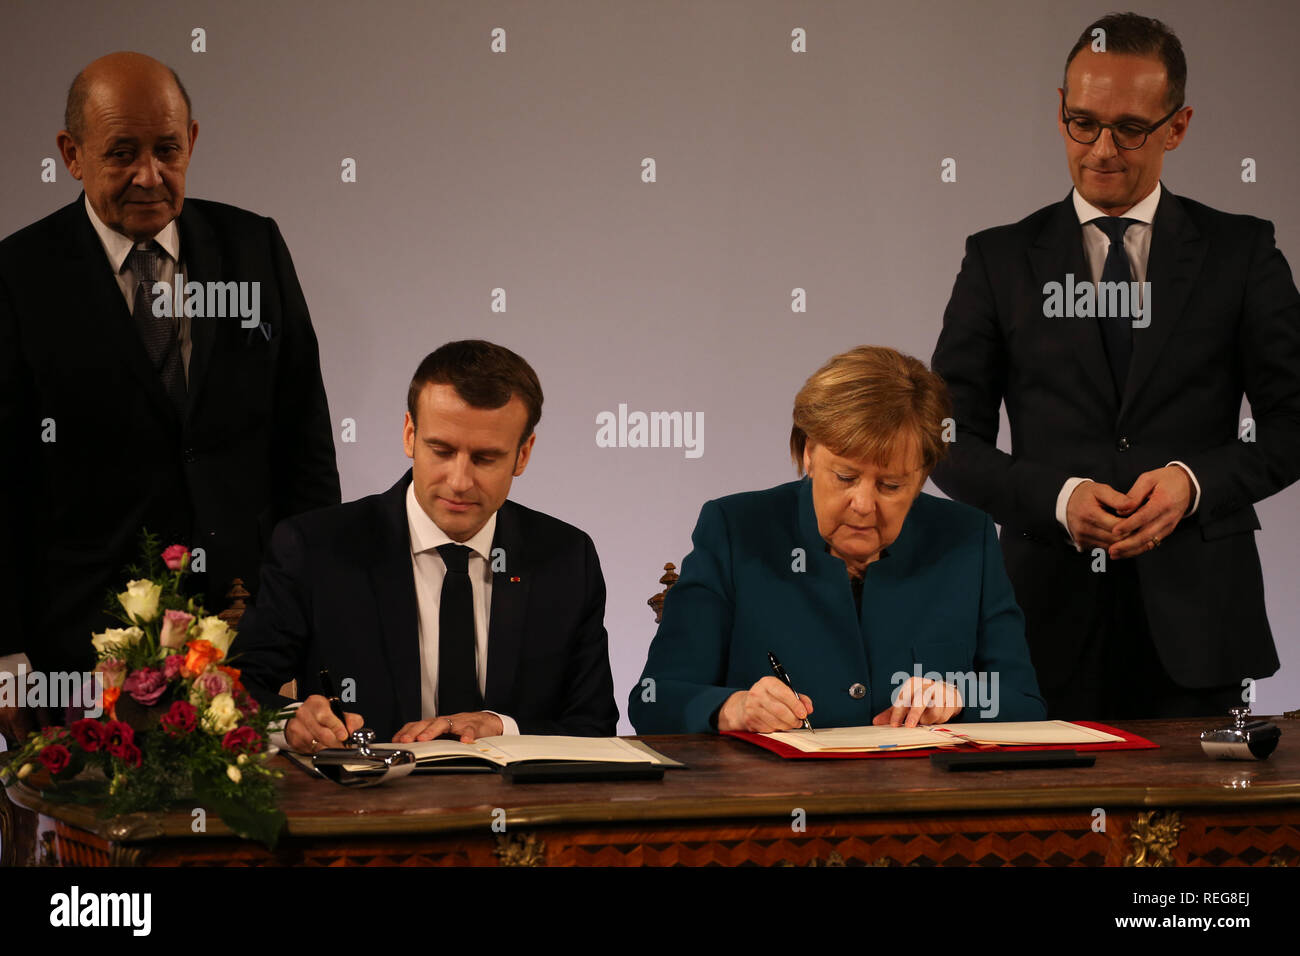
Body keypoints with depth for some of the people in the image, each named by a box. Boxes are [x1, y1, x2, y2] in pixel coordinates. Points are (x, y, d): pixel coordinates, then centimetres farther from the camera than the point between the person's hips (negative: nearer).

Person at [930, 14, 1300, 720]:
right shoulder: (1000, 261, 8)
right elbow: (951, 440, 5)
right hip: (1052, 614, 0)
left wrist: (1196, 479, -11)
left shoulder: (1242, 252, 7)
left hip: (1193, 616, 0)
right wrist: (1058, 496, -12)